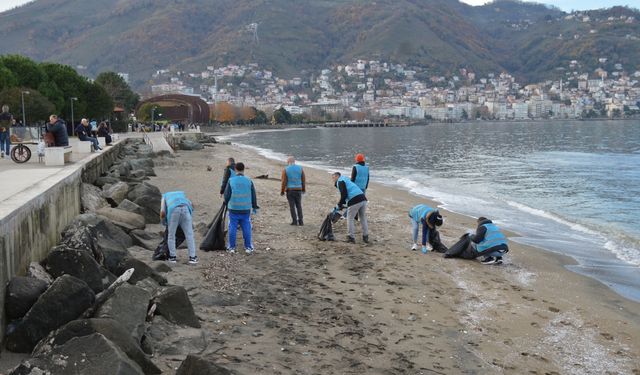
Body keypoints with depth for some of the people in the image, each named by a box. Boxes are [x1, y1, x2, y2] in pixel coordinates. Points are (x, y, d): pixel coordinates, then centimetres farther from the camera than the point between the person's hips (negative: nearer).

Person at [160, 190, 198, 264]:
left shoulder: (165, 196, 36)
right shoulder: (182, 194, 43)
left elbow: (162, 213, 17)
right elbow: (191, 205, 23)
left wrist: (164, 222, 38)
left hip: (174, 211, -1)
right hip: (185, 208, 1)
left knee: (171, 235, 16)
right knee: (189, 235, 8)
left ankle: (173, 257, 21)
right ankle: (192, 258, 4)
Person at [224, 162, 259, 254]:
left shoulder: (231, 181, -6)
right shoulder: (249, 181, -1)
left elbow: (226, 195, -2)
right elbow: (253, 195, 6)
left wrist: (226, 204, 17)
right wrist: (255, 207, 18)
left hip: (233, 209, -1)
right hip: (246, 209, 1)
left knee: (232, 228, 7)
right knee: (246, 228, 7)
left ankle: (231, 247, 10)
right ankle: (248, 247, 10)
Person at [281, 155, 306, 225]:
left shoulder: (285, 170, -5)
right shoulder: (300, 168, 2)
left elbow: (284, 182, -7)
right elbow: (303, 180, 7)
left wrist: (282, 191, 2)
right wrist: (304, 189, 18)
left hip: (289, 190, -2)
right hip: (298, 189, 2)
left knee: (292, 206, 3)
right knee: (299, 206, 10)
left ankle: (295, 221, 2)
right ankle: (300, 221, 6)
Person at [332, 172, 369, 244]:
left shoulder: (340, 181, 2)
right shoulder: (346, 180, 31)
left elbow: (344, 195, -11)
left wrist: (339, 205, -1)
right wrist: (341, 203, 32)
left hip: (355, 201, -9)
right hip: (363, 199, 9)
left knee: (350, 219, 5)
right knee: (363, 218, 18)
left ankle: (351, 237, 8)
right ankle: (365, 237, 23)